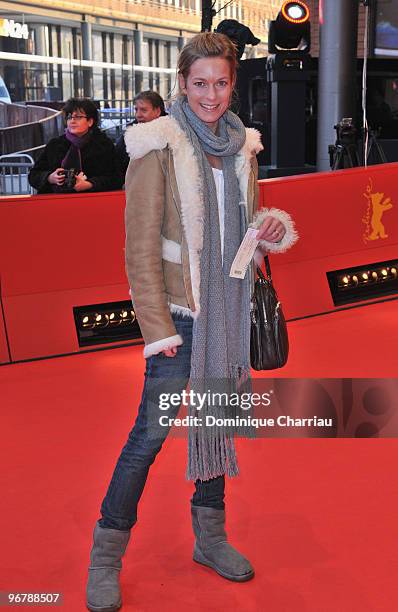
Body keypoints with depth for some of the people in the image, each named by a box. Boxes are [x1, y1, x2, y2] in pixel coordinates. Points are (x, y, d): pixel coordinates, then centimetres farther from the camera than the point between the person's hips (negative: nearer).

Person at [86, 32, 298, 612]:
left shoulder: (241, 145, 7)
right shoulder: (158, 145, -11)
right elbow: (141, 248, -12)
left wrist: (273, 227, -4)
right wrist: (157, 329, -15)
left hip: (230, 309, 6)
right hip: (180, 311, -6)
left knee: (218, 418, 16)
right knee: (152, 431, -2)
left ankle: (210, 536, 33)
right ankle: (106, 554, 15)